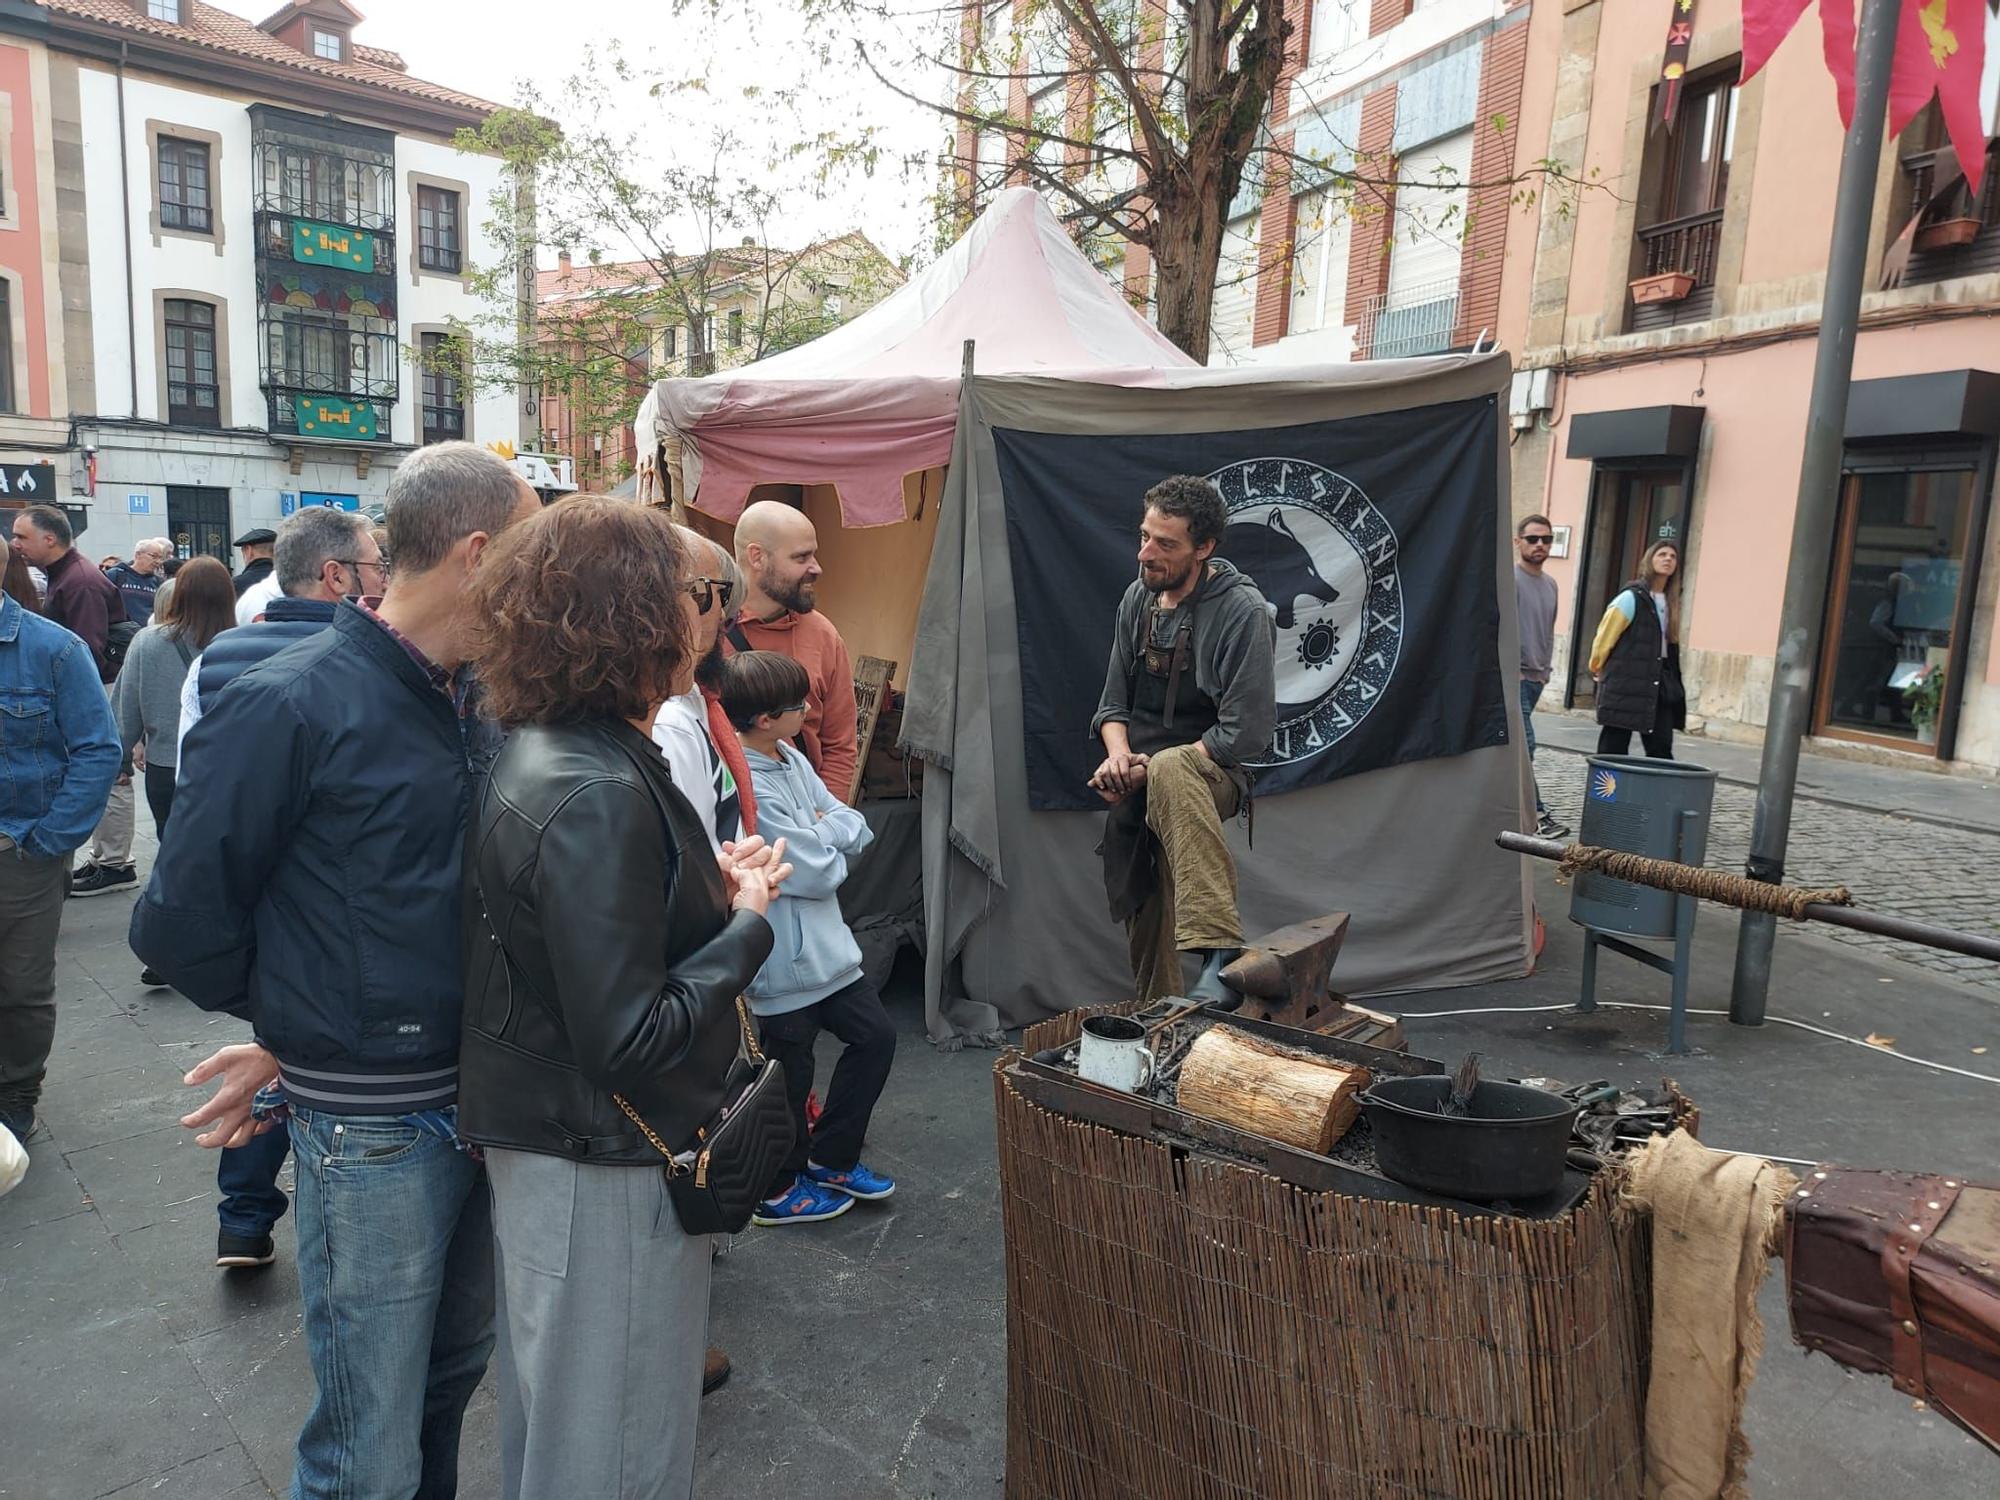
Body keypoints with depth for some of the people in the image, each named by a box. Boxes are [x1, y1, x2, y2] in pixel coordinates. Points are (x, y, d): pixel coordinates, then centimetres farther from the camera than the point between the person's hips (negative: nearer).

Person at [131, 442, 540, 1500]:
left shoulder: (484, 703, 3)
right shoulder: (289, 707, -17)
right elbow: (182, 925, -9)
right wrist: (289, 1032, 2)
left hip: (481, 1096, 6)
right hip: (371, 1126, -6)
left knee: (454, 1374, 24)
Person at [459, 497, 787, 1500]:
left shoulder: (537, 753, 3)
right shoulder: (597, 795, -27)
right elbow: (630, 1038, -27)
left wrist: (705, 882, 1)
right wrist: (746, 925, -15)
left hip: (545, 1135, 9)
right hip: (600, 1169, -9)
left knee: (555, 1415, 29)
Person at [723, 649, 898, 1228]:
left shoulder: (792, 760, 5)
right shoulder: (748, 786, -24)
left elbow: (857, 829, 5)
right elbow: (816, 874, -23)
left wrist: (820, 832, -13)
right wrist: (831, 839, -3)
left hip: (826, 941, 9)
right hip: (785, 956, -9)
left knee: (875, 1035, 16)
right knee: (790, 1072, 8)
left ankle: (830, 1157, 33)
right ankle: (778, 1190, 31)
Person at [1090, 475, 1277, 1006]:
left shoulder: (1243, 612, -14)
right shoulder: (1138, 598, 6)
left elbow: (1246, 734, -18)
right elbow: (1113, 704, 11)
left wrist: (1147, 769, -17)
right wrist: (1119, 754, -11)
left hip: (1211, 774, -6)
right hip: (1138, 789, 6)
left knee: (1169, 770, -40)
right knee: (1146, 934, 8)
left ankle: (1222, 953, -47)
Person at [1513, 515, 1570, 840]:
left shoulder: (1550, 584, 17)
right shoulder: (1509, 579, -9)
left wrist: (1546, 667, 19)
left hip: (1535, 677, 8)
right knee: (1524, 745, -12)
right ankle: (1535, 814, -12)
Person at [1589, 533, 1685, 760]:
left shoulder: (1671, 602, 12)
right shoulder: (1632, 597, -8)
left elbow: (1671, 644, 15)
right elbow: (1604, 637, -4)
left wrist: (1674, 686, 11)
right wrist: (1599, 671, 7)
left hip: (1659, 687, 6)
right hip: (1625, 687, -6)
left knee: (1661, 750, 3)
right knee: (1613, 750, 1)